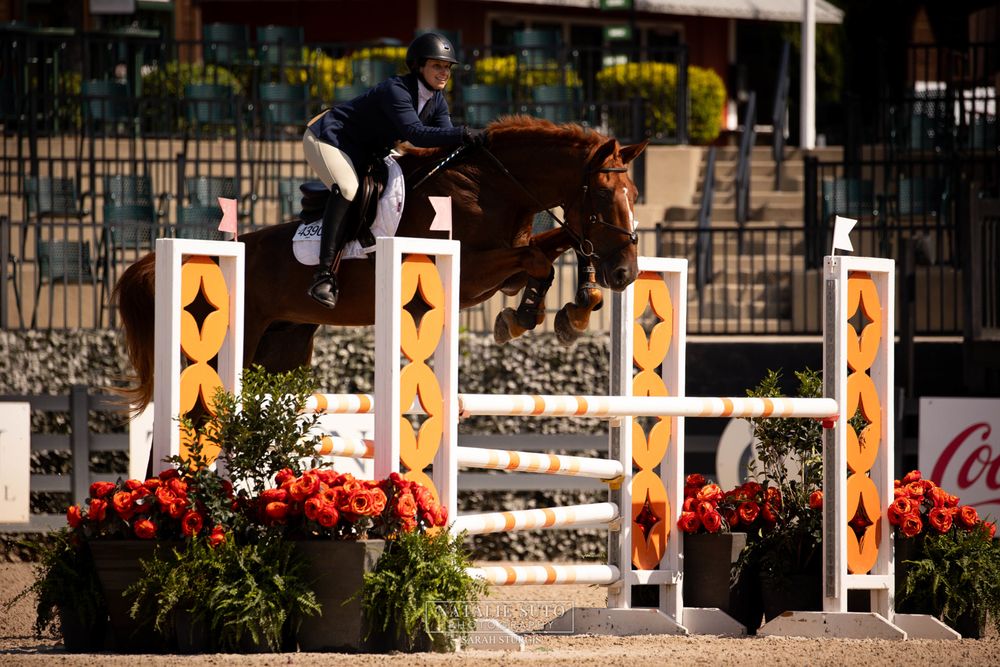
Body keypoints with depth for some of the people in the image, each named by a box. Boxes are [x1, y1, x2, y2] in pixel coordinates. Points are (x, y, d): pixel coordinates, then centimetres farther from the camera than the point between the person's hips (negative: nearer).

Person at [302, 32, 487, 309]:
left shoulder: (437, 101, 0)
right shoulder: (396, 90, -27)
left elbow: (447, 140, -9)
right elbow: (416, 134, -39)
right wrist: (467, 135, -46)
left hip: (364, 155, 10)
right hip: (327, 139, -10)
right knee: (347, 188, -33)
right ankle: (324, 275, -39)